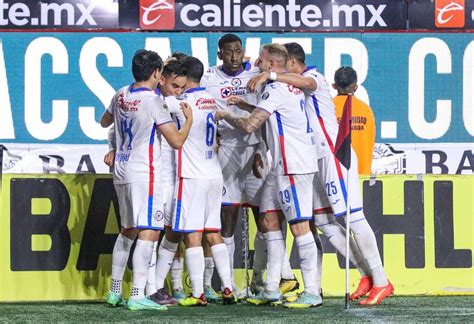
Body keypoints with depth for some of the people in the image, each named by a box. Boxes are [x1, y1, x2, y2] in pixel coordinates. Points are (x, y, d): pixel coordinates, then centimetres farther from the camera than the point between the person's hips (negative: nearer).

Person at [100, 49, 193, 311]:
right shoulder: (153, 101, -14)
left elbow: (105, 122, 28)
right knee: (148, 232, -11)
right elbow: (176, 141, -13)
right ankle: (137, 296, -19)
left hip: (121, 172, 8)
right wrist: (189, 119, 3)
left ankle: (115, 291, 24)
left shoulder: (121, 95, 8)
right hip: (143, 173, -8)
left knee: (127, 231, 20)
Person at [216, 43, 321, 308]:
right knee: (269, 218, 11)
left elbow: (250, 125, -16)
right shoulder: (292, 86, 17)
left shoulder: (276, 89, -13)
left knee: (299, 224, -10)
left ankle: (312, 292, -10)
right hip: (283, 166, 10)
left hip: (294, 166, -10)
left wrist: (227, 116, 1)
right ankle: (272, 288, 12)